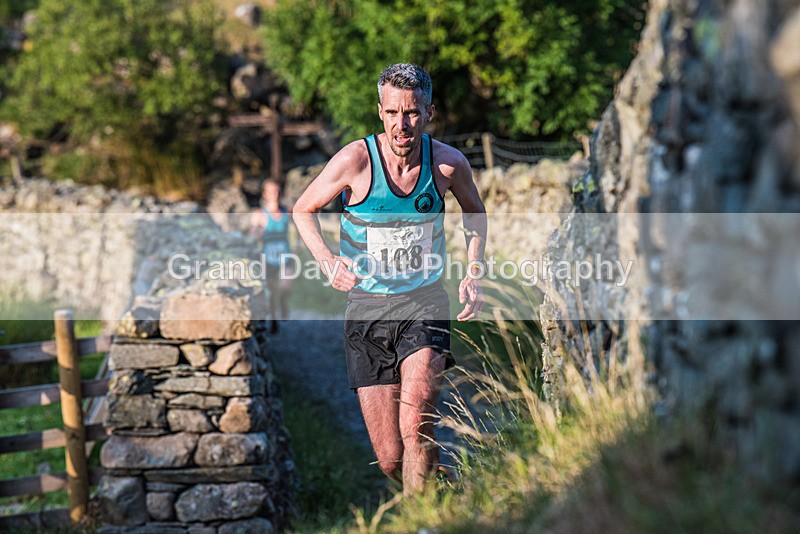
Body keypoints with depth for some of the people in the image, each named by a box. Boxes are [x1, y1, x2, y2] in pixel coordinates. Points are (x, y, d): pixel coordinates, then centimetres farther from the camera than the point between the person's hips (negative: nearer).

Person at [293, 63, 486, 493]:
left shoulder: (448, 163, -6)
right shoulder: (355, 160, -12)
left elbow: (475, 213, 17)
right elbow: (303, 210, 4)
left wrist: (473, 276, 5)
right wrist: (327, 261, -14)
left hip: (424, 304, 0)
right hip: (367, 310, 0)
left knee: (415, 422, -26)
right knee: (390, 459, -1)